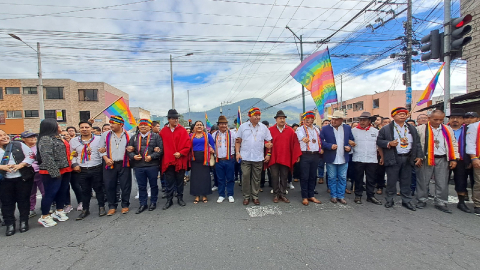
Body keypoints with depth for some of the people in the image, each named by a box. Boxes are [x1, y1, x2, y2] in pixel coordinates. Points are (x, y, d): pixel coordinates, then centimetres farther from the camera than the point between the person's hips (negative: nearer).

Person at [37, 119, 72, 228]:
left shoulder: (58, 138, 15)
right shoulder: (45, 139, -14)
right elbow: (47, 157, -20)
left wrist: (72, 165, 18)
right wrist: (54, 172, -21)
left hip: (64, 170, 9)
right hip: (53, 172, -9)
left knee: (63, 191, 16)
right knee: (50, 193, 0)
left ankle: (59, 211, 31)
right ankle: (44, 217, 15)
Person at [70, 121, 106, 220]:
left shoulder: (99, 139, -1)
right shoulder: (73, 141, 9)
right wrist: (74, 164, 1)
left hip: (96, 169, -2)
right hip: (81, 170, 3)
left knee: (99, 189, 7)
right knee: (85, 190, 12)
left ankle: (101, 207, 22)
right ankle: (85, 210, 27)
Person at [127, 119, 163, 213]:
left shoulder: (156, 136, 0)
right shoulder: (134, 138, 12)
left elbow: (160, 149, -6)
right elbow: (129, 150, 11)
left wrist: (151, 156, -16)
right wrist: (133, 156, -9)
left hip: (152, 166, -3)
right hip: (138, 166, 3)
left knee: (153, 185, 10)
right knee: (141, 186, 12)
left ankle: (153, 202, 26)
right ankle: (143, 204, 26)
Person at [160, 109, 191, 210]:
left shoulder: (182, 130, -2)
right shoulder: (163, 131, 3)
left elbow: (188, 145, -5)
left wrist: (181, 153, -14)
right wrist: (161, 153, -3)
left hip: (180, 160, -1)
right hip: (168, 160, 1)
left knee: (180, 181, 12)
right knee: (169, 182, 10)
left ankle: (180, 198, 27)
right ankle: (169, 200, 23)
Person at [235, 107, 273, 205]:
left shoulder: (264, 127, 6)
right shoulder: (243, 126, 3)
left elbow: (268, 142, 8)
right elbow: (238, 141, 4)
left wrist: (268, 154, 2)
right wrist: (237, 152, -5)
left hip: (258, 158, 1)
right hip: (245, 157, -1)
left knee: (256, 178, 9)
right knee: (245, 177, 3)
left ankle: (255, 196, 24)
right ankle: (246, 196, 19)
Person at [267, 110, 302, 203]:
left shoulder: (290, 130, 3)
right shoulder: (270, 130, -1)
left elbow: (295, 143, 2)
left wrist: (297, 156, -2)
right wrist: (267, 155, -7)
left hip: (286, 158, 1)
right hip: (274, 158, -1)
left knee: (284, 177, 10)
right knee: (275, 177, 7)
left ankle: (283, 194, 23)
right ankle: (276, 195, 20)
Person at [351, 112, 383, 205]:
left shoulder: (375, 131, 9)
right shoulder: (354, 130, 1)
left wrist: (382, 157, 9)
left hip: (372, 160, 2)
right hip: (358, 159, -2)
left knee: (371, 179, 10)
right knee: (358, 179, 6)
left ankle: (371, 196, 23)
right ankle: (358, 196, 18)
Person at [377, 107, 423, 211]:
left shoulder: (412, 128, 13)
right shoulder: (386, 129, -1)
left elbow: (417, 143, 13)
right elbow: (379, 141, -2)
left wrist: (419, 156, 6)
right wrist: (389, 143, -19)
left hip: (408, 159, 4)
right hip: (393, 159, -4)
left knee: (406, 182, 11)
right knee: (391, 181, 3)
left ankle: (406, 201, 24)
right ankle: (389, 200, 16)